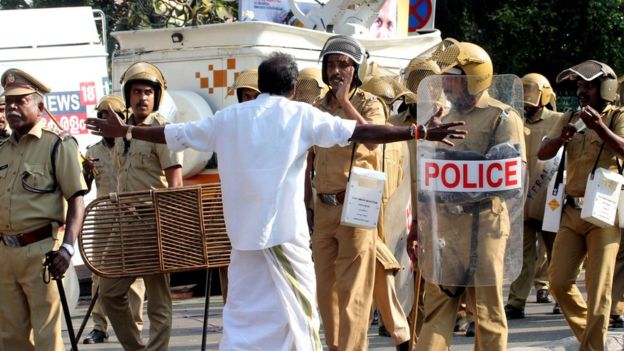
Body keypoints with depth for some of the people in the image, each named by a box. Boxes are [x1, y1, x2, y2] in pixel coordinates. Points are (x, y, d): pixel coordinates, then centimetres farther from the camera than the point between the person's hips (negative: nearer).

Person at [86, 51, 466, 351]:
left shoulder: (230, 117, 8)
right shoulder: (300, 115, -1)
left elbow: (174, 133, 15)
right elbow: (360, 132, -8)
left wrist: (125, 130, 30)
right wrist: (420, 133, -8)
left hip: (245, 231, 4)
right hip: (286, 231, -3)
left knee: (245, 314, 9)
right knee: (296, 312, 5)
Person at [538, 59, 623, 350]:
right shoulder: (570, 119, 13)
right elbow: (543, 154, 3)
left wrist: (599, 127, -34)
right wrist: (560, 138, -18)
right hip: (572, 211, 5)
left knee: (598, 288, -4)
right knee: (559, 281, 5)